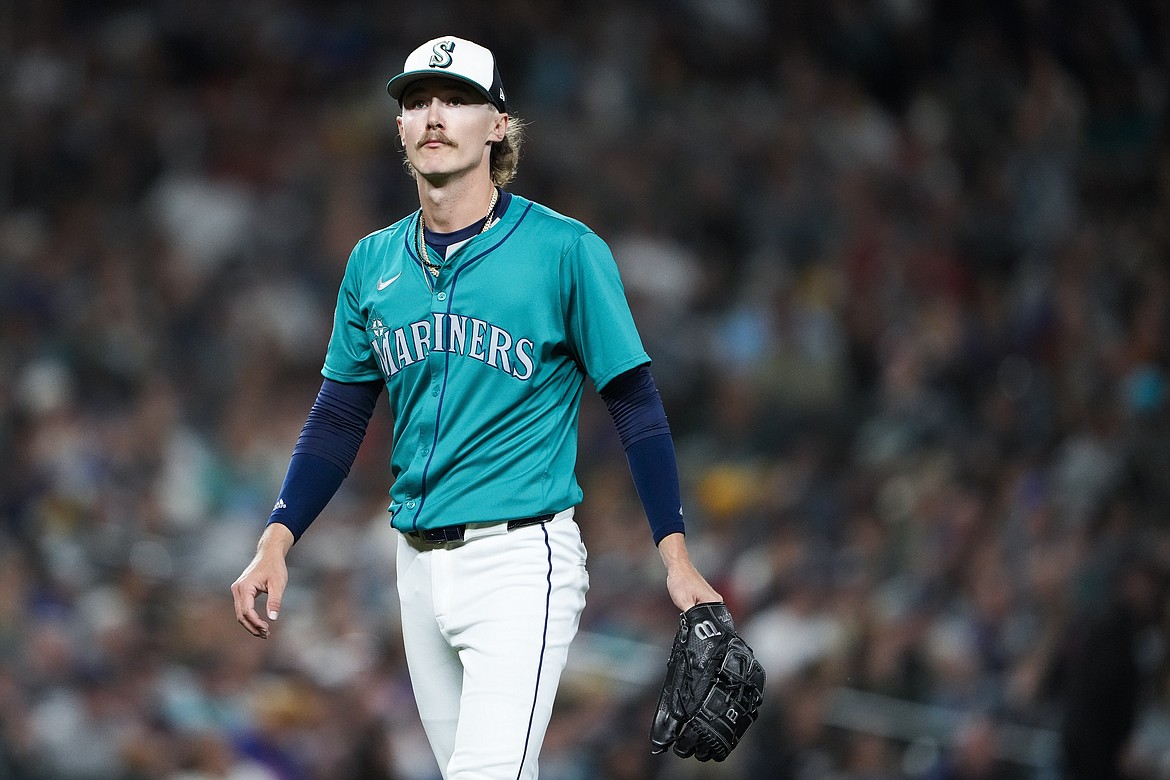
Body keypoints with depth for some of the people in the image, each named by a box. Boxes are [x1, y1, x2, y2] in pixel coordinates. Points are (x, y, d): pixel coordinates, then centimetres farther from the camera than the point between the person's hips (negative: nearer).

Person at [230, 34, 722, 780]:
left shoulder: (564, 250, -5)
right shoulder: (374, 263, 10)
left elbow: (636, 405, -4)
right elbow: (339, 417, 16)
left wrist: (677, 558, -11)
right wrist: (277, 544, 5)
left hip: (522, 558, -6)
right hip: (421, 568, 6)